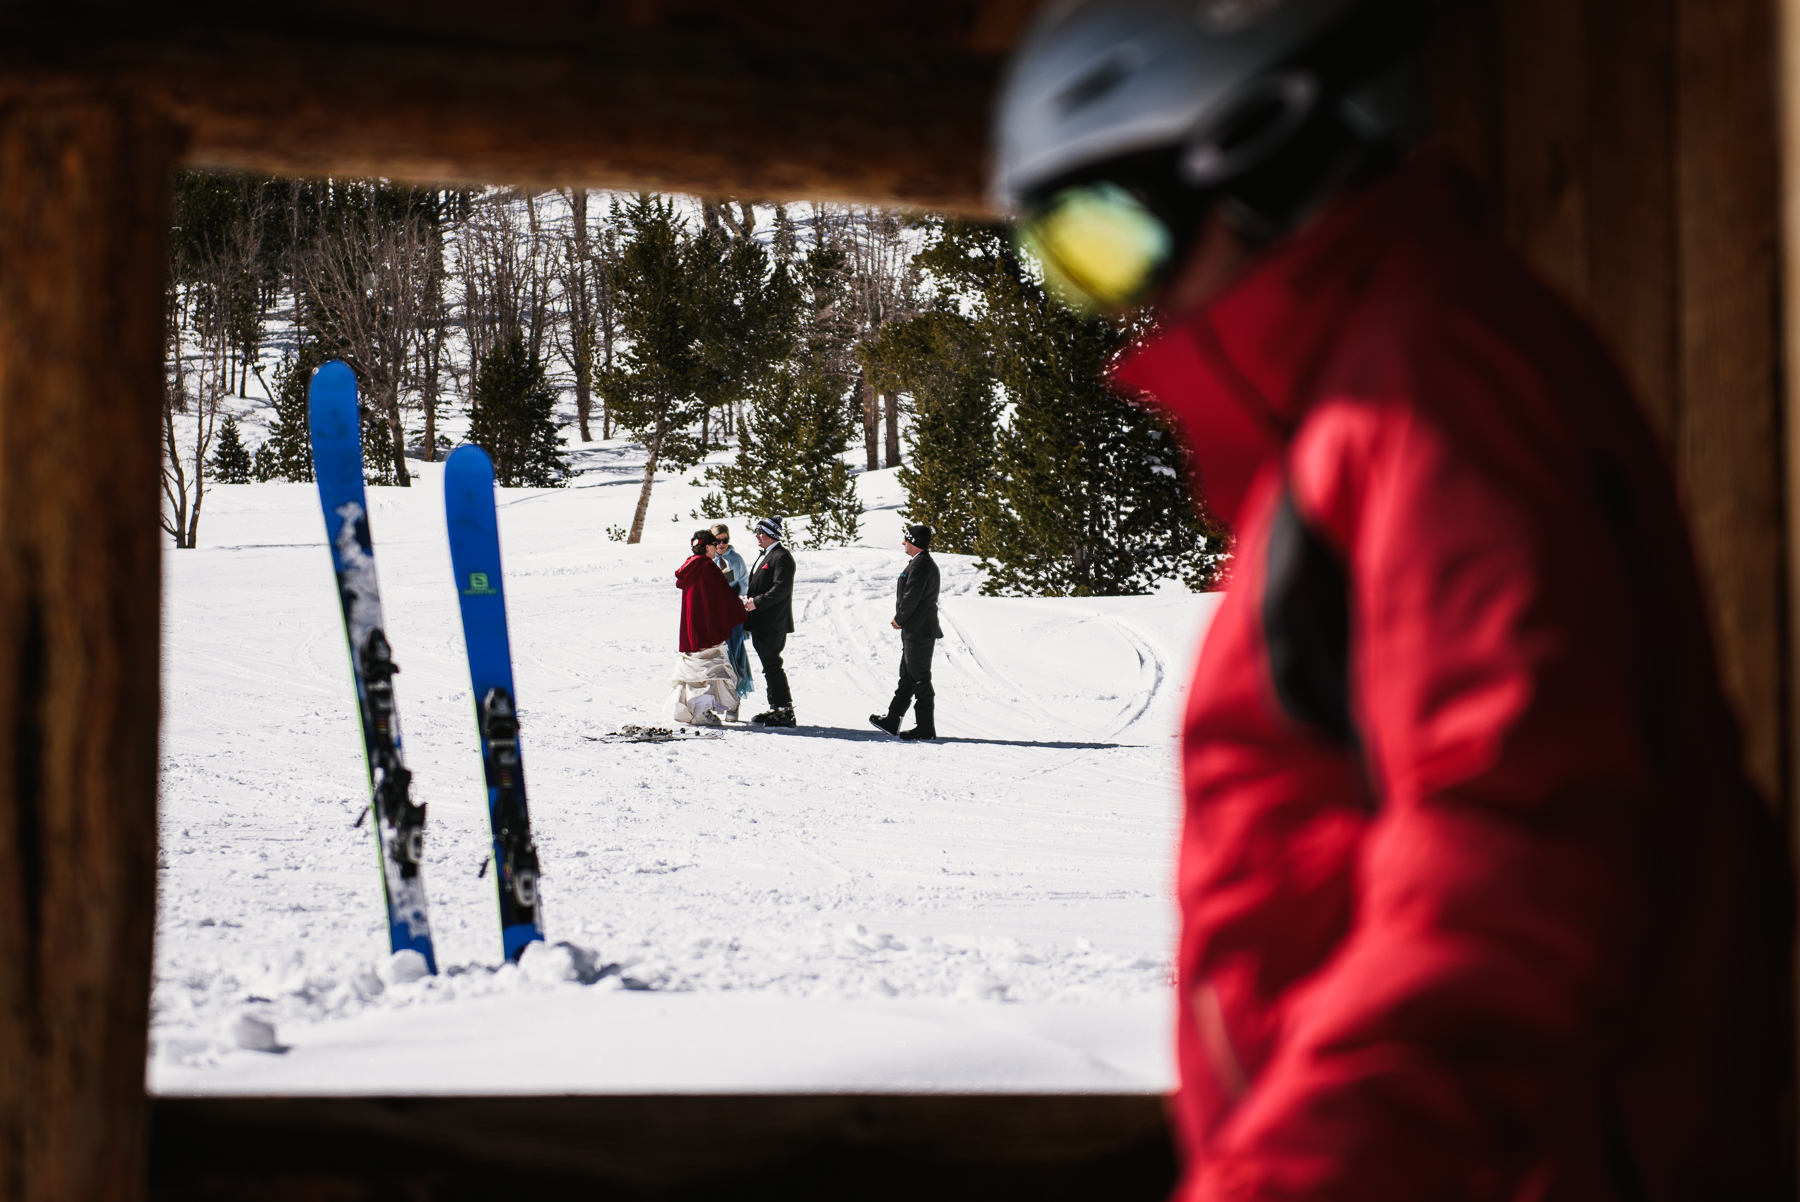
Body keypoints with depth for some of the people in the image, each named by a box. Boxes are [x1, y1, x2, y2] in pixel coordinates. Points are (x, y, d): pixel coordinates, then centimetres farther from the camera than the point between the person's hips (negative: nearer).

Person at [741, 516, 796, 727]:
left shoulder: (781, 557, -12)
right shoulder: (765, 556, 20)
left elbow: (781, 588, -22)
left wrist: (757, 602, -22)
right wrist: (749, 598, 8)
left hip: (772, 624, -10)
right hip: (760, 624, 10)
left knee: (772, 666, -10)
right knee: (769, 667, 13)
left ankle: (785, 711, -8)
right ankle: (776, 708, 19)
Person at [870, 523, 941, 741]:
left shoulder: (920, 565, -18)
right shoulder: (925, 563, 15)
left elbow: (911, 598, -21)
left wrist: (899, 620, -6)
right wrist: (901, 620, 8)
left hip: (919, 632, -11)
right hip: (915, 631, 11)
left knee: (920, 680, -5)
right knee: (907, 677, 15)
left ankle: (926, 729, -1)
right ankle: (892, 721, 23)